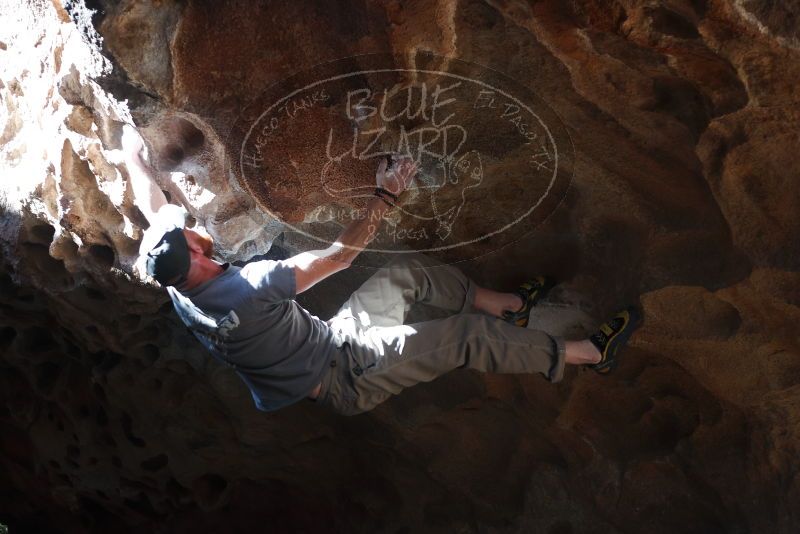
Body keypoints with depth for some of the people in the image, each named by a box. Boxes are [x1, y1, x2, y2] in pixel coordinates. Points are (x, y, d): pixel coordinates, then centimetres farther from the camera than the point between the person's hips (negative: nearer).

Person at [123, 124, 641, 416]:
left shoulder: (178, 288, -9)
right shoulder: (249, 287, -34)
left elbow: (151, 203, 7)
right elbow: (339, 255, -30)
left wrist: (132, 148, 18)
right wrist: (385, 196, -22)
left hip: (329, 339, 9)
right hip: (347, 379, -9)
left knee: (409, 269, 13)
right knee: (467, 334, -10)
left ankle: (510, 304, 29)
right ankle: (591, 352, 4)